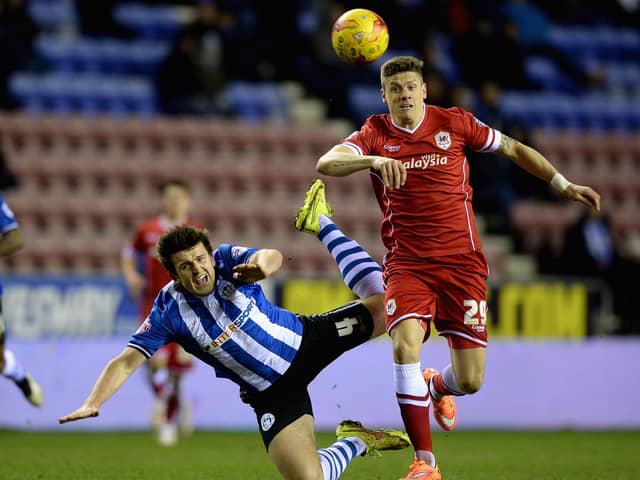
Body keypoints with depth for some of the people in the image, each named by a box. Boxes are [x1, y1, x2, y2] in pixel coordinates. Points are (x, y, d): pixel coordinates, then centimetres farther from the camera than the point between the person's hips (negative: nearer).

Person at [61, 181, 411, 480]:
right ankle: (356, 441, 15)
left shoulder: (228, 260, -14)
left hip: (305, 338, 1)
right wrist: (92, 404, -33)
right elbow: (126, 361, -17)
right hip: (273, 393, -1)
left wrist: (262, 263, -59)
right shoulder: (170, 311, -16)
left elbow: (273, 256, -33)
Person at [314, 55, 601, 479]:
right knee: (405, 346, -26)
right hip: (407, 264, -1)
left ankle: (437, 387, 38)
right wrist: (375, 160, -32)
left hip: (462, 262, 1)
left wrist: (563, 185, 12)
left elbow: (514, 149, 15)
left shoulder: (454, 123, 3)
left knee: (470, 380, -3)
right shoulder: (376, 134, 1)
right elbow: (326, 165, -15)